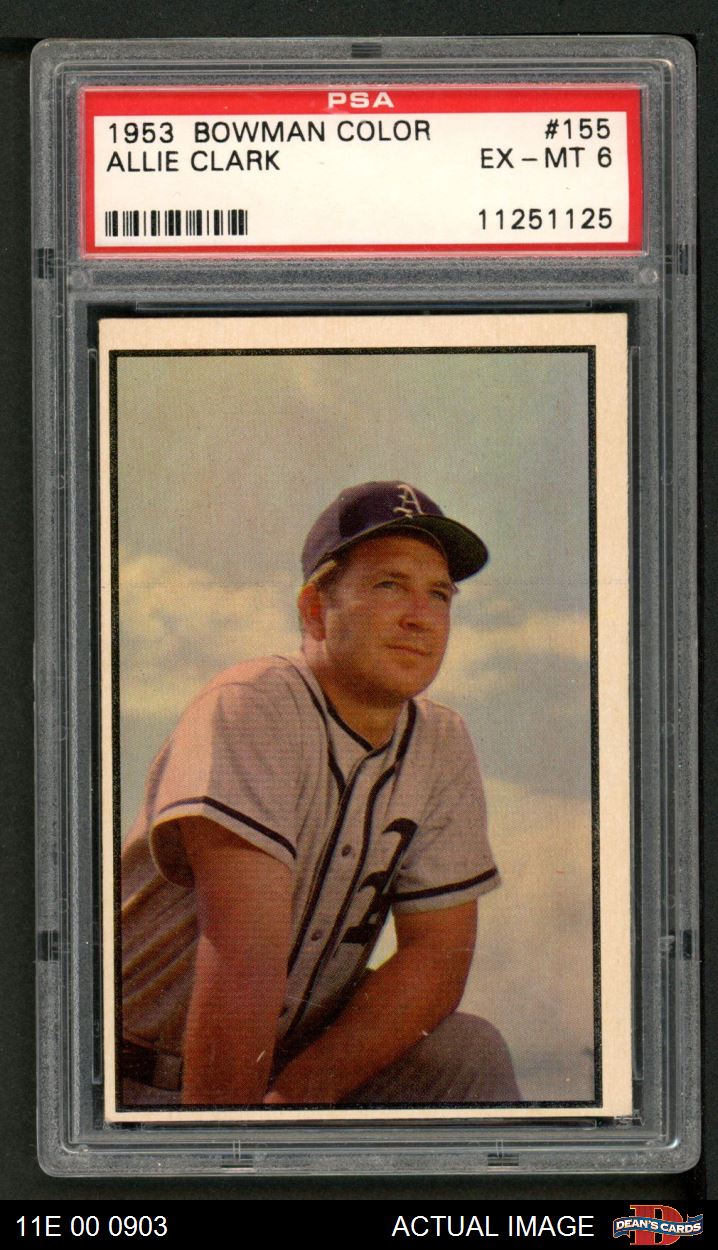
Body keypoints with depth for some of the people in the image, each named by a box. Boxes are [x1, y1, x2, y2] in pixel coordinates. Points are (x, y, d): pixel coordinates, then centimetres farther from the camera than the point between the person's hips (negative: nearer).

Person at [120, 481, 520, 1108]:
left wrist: (301, 1091, -18)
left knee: (471, 1053, -16)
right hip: (148, 1080, -6)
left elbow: (439, 954, -4)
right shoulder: (251, 707, -19)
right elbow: (243, 956, -27)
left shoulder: (443, 748, 2)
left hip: (309, 1059, 6)